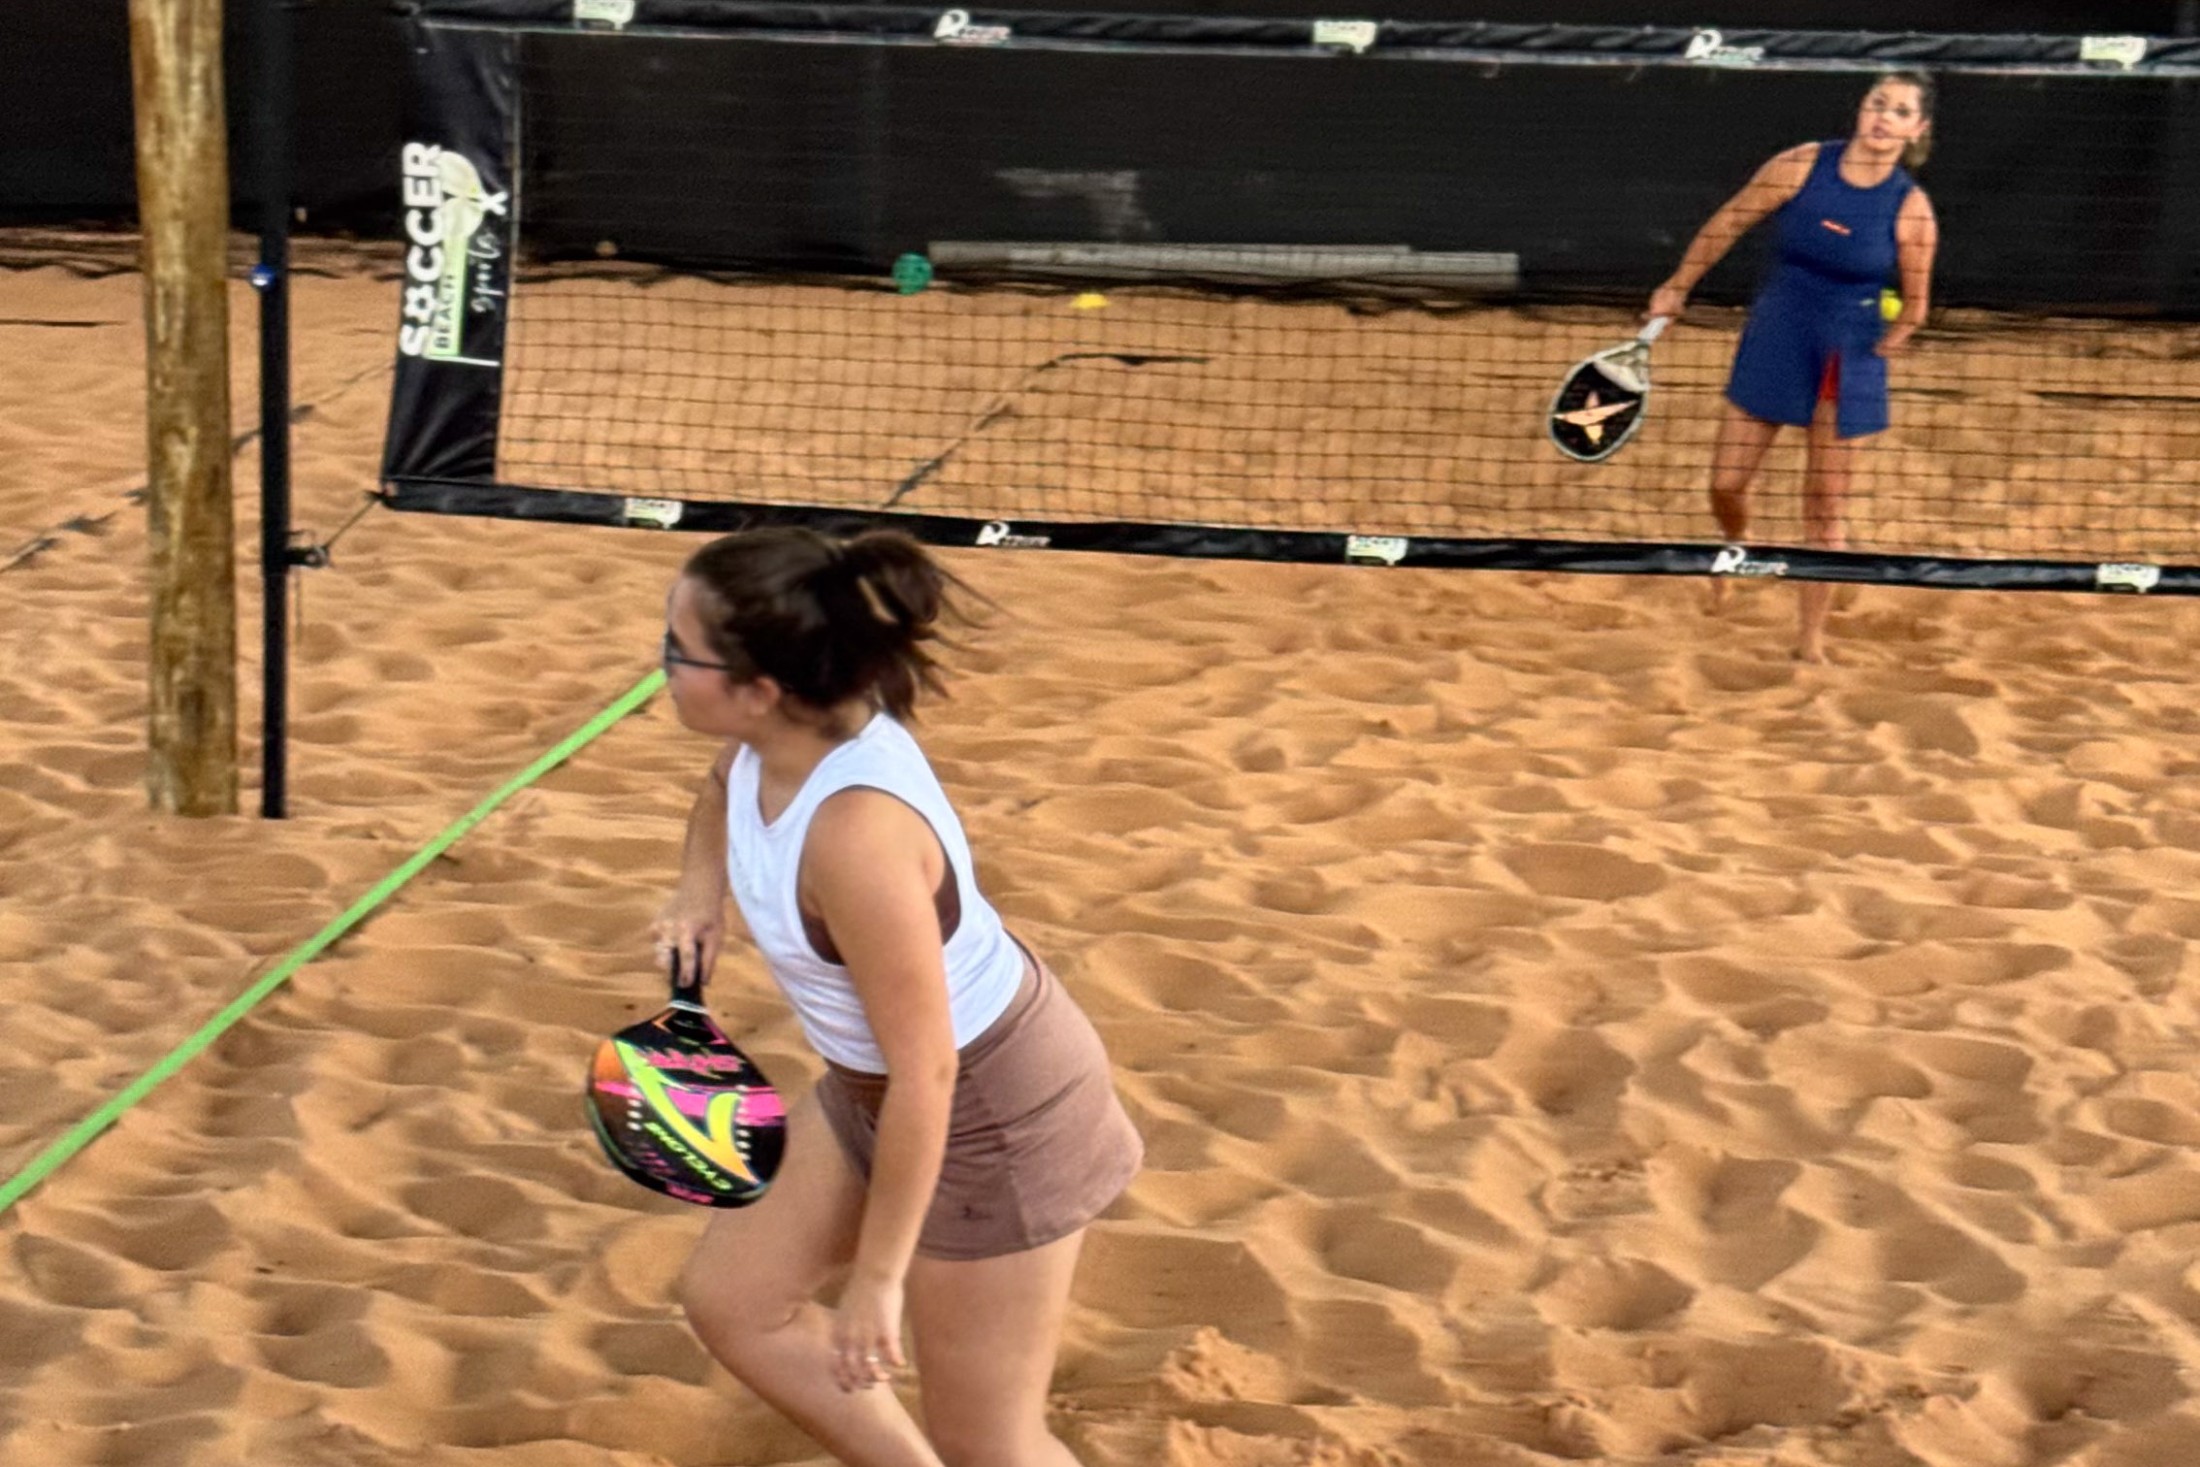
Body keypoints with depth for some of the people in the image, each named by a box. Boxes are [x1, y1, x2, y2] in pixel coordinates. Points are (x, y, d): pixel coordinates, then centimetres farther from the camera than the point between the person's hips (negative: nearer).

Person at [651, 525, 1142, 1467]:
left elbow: (924, 1078, -30)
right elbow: (724, 785, 18)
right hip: (874, 1085, 9)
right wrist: (699, 891, -1)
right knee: (730, 1300, 18)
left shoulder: (855, 833, -37)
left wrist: (877, 1276, -20)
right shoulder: (778, 735, -11)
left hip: (989, 1113, -9)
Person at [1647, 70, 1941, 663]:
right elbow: (1728, 223, 2)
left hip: (1846, 363, -1)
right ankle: (1737, 549, 41)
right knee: (1726, 485, 5)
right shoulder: (1801, 166, -11)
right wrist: (1678, 287, 8)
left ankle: (1812, 636, 16)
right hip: (1773, 344, 2)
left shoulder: (1912, 208, -13)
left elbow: (1914, 308, -3)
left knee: (1825, 507, 4)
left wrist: (1877, 350, -5)